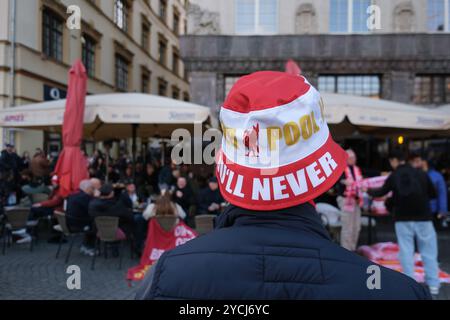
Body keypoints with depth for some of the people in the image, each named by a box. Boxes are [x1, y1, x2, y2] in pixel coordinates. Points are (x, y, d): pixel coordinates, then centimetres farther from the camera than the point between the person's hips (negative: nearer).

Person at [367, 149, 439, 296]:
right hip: (422, 217, 0)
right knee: (428, 251, 7)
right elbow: (433, 194, 5)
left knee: (406, 251, 5)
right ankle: (433, 284, 7)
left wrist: (368, 191, 28)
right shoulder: (421, 174, -1)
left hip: (403, 219, 0)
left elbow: (381, 192, 10)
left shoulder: (394, 176, -1)